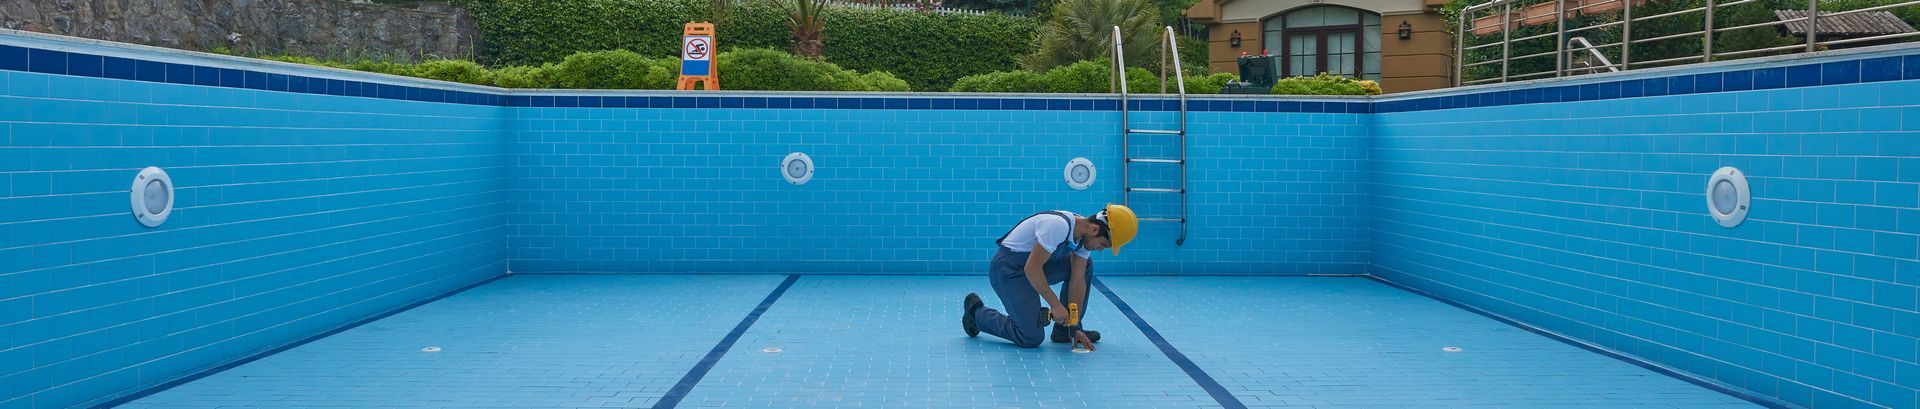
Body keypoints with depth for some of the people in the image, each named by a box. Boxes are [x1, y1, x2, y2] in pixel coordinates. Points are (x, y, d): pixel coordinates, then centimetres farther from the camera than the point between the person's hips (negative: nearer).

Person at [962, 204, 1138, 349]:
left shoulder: (1085, 236, -2)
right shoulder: (1058, 226, -30)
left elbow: (1077, 281, -1)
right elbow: (1032, 269, -29)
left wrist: (1074, 327, -5)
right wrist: (1055, 304, -24)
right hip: (1008, 267, -9)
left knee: (1085, 266, 3)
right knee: (1031, 338, -14)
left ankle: (1064, 330, 9)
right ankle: (977, 312, 7)